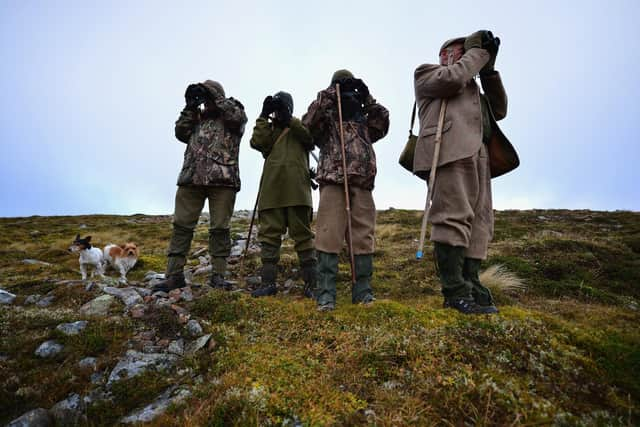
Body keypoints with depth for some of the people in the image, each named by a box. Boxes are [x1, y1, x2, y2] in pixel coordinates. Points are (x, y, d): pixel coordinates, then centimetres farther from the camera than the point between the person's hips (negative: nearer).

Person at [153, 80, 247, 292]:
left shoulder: (234, 113, 14)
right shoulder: (198, 117, 26)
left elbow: (236, 116, -8)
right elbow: (181, 133, 15)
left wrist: (214, 95, 1)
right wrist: (190, 106, 12)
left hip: (222, 179, -4)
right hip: (191, 178, 4)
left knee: (219, 228, -2)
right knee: (181, 225, 0)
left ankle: (218, 275, 5)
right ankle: (174, 275, 5)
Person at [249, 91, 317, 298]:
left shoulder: (300, 126, 20)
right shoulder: (268, 128, 25)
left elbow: (310, 138, -4)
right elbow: (258, 143, 4)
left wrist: (288, 118, -3)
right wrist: (264, 116, 3)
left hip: (297, 187, -2)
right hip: (271, 188, 3)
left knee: (302, 234, -3)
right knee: (269, 234, -1)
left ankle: (311, 282, 1)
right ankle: (268, 282, 4)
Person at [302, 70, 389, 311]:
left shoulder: (364, 121, 28)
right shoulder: (325, 119, 18)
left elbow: (383, 124, 13)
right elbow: (308, 122, -2)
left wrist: (367, 99, 12)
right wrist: (329, 95, 1)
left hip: (362, 183, 4)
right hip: (332, 180, -3)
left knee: (363, 236, 0)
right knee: (329, 235, -10)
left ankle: (363, 291, 7)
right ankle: (326, 294, -7)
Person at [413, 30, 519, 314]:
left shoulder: (472, 86, 39)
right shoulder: (426, 72, 21)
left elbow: (499, 110, 27)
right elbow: (452, 78, -1)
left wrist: (488, 69, 23)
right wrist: (478, 51, 15)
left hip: (478, 153, 8)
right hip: (451, 150, -7)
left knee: (480, 221, -3)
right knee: (455, 217, -18)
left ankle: (471, 287, -4)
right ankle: (456, 292, -19)